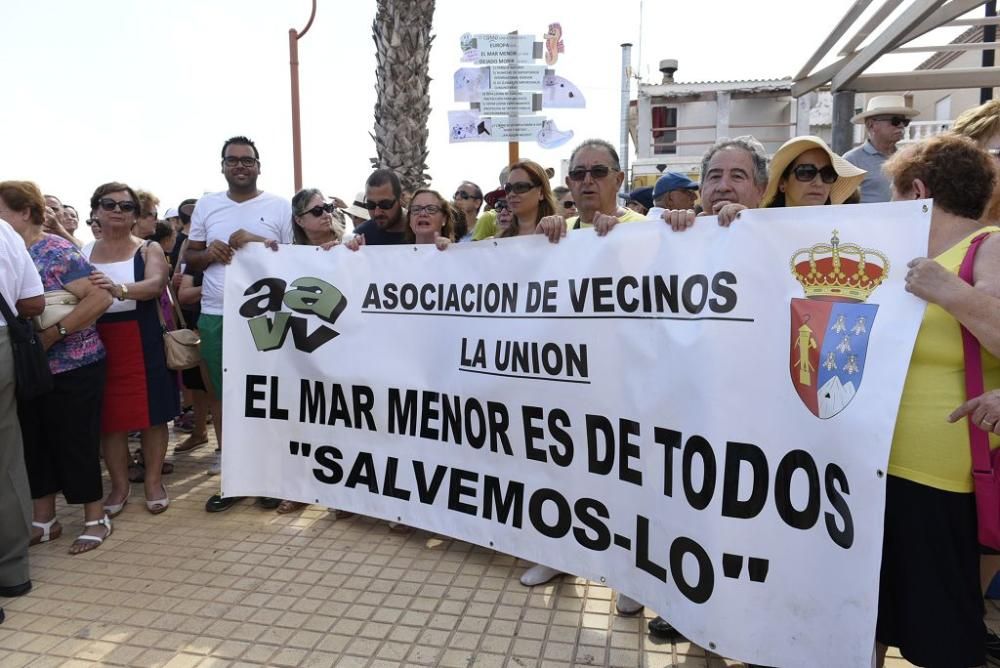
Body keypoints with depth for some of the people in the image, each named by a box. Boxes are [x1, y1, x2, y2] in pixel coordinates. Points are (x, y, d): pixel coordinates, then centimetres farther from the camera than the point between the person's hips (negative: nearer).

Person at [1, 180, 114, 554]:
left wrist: (53, 334, -24)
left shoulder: (56, 252, -13)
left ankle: (96, 520, 16)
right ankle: (43, 520, 28)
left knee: (75, 443, 2)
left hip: (71, 368, -7)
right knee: (34, 443, 13)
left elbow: (100, 298, -22)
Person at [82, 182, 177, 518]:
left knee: (151, 413, 3)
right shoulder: (83, 252, 9)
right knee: (109, 417, 7)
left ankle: (154, 480, 17)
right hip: (99, 343, 2)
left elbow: (156, 283, -18)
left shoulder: (149, 249, 0)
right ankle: (119, 484, 21)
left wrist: (119, 289, -37)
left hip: (143, 341, -2)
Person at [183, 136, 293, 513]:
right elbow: (189, 257, 15)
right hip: (216, 316, 3)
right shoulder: (206, 206, 12)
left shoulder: (279, 207, 4)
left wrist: (258, 244, -11)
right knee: (222, 395, 10)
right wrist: (208, 253, -7)